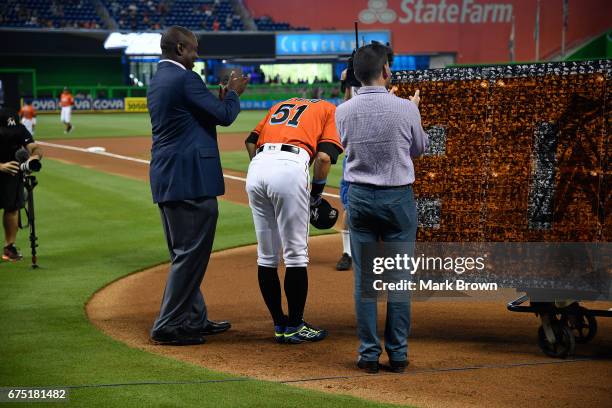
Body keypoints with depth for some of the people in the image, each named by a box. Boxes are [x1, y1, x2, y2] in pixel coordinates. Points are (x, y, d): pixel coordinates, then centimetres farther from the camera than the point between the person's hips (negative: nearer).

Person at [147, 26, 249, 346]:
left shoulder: (156, 81, 16)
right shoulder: (184, 79, -13)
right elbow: (224, 116, -12)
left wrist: (221, 97, 18)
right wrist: (233, 94, 6)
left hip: (165, 178, 10)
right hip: (190, 179, -10)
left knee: (183, 253, 16)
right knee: (190, 253, -6)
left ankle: (194, 319, 25)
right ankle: (167, 327, -5)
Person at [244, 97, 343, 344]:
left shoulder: (283, 104, 32)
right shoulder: (331, 111, 15)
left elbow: (251, 141, 20)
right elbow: (324, 157, -2)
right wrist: (317, 193, 10)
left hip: (256, 167, 6)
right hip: (290, 168, -6)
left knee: (266, 256, 12)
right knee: (296, 255, 4)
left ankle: (279, 325, 20)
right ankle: (294, 327, 9)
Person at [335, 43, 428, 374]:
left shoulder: (343, 111, -5)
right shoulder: (405, 109, -11)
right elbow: (418, 149, 6)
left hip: (360, 198, 2)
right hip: (398, 198, -2)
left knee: (364, 278, 7)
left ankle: (369, 354, 8)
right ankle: (398, 354, 9)